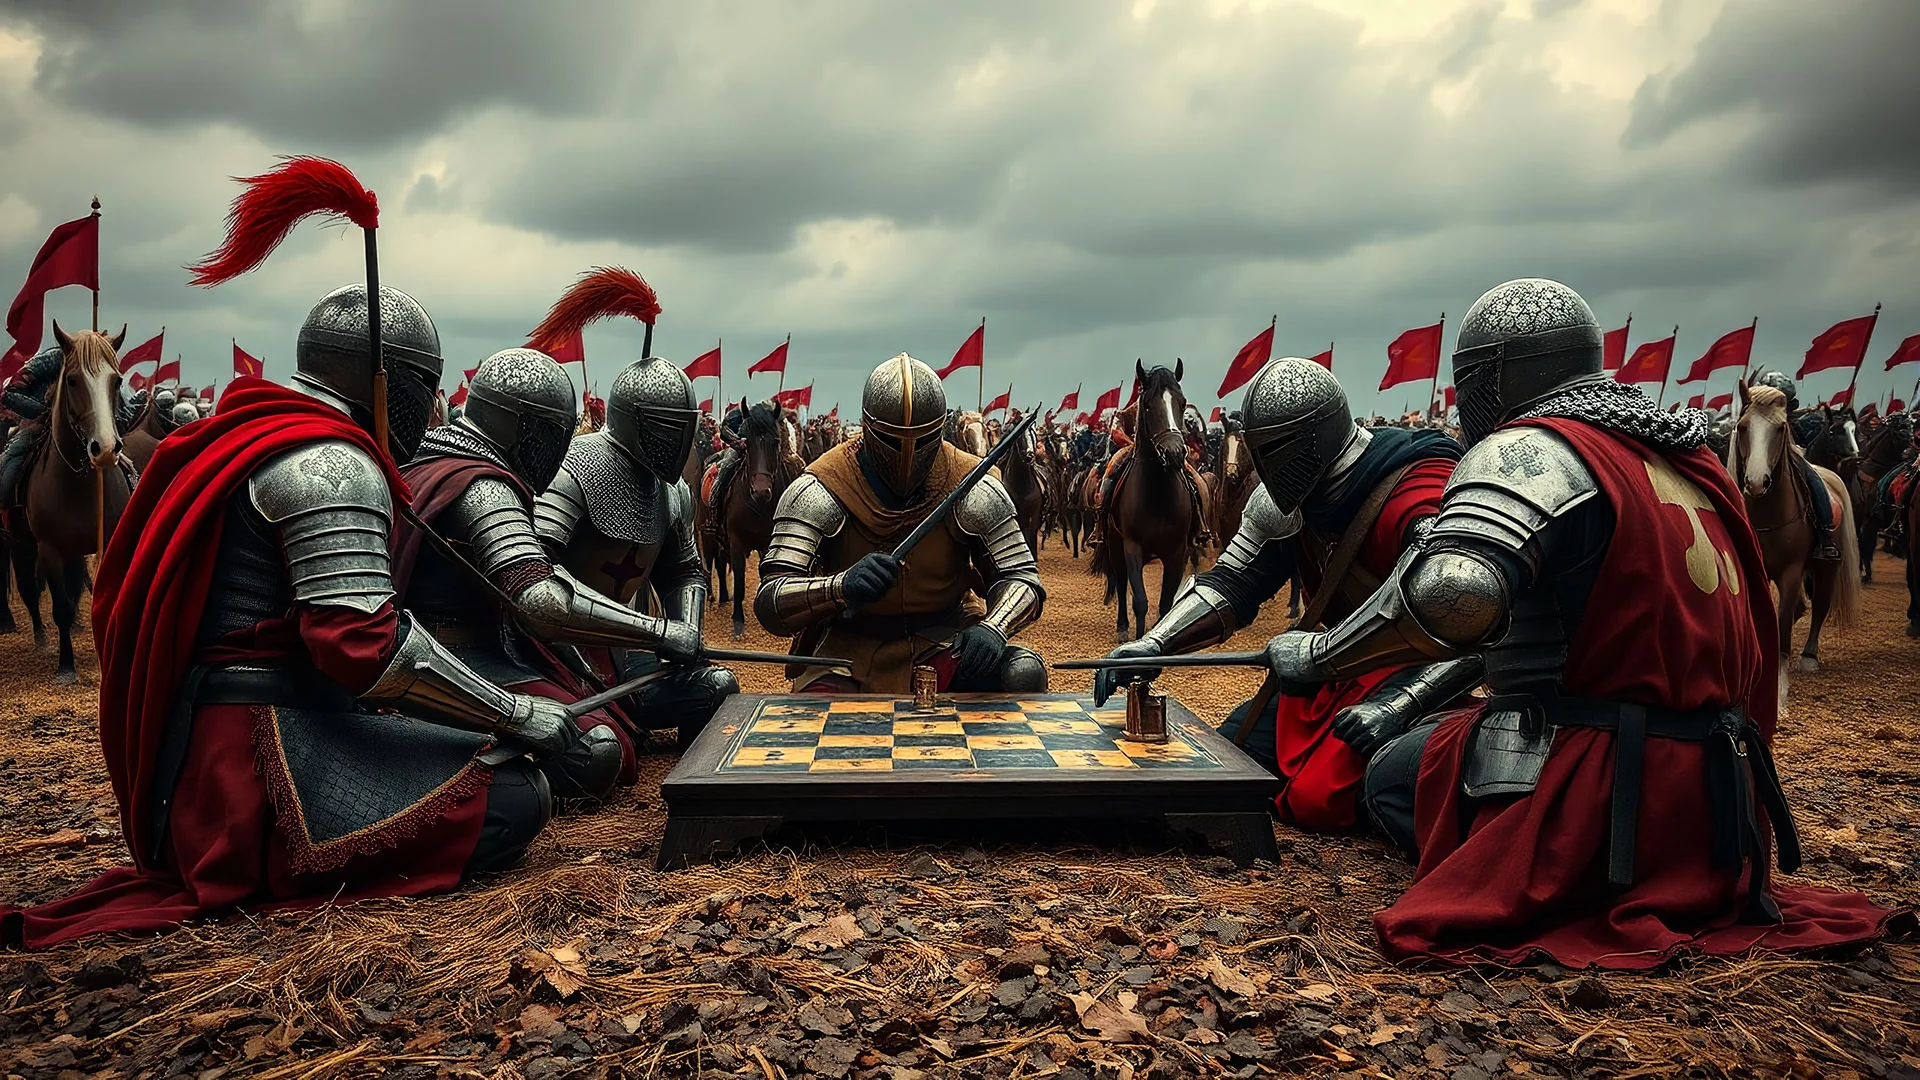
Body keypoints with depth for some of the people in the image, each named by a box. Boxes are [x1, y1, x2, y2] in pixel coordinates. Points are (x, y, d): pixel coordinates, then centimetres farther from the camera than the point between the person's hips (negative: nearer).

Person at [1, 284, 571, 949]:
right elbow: (365, 642, -25)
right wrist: (517, 714, -17)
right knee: (518, 796, -13)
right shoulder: (330, 461, -15)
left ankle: (219, 860, 7)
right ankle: (269, 873, -9)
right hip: (263, 756, -10)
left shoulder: (246, 436, 17)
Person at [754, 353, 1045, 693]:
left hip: (949, 642, 3)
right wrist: (841, 587, -44)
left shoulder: (971, 489, -7)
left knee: (1024, 674, -26)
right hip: (853, 647, -3)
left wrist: (992, 629, -31)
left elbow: (1022, 578, -5)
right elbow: (769, 604, -21)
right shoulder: (820, 492, -14)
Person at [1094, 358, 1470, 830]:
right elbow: (1233, 582, 0)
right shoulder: (1287, 500, -4)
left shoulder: (1418, 502, -27)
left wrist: (1400, 705, -40)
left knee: (1317, 799, -20)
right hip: (1339, 668, 8)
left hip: (1416, 671, -8)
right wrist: (1153, 644, -16)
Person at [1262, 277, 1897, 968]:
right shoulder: (1685, 457, 15)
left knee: (1392, 776, 10)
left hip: (1598, 797, -8)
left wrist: (1318, 655, -16)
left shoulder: (1531, 450, -12)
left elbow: (1452, 595, -32)